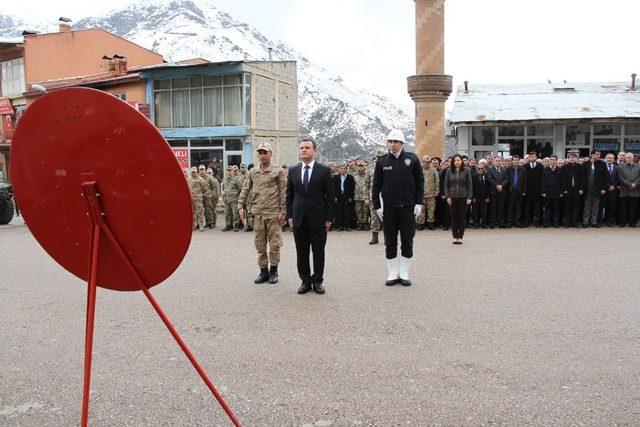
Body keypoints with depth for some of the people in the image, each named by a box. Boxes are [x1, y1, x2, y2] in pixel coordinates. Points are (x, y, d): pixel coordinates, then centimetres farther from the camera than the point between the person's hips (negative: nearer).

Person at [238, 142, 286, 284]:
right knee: (260, 244, 9)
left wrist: (282, 211, -9)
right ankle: (263, 271, 19)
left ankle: (273, 271, 14)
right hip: (257, 214, 4)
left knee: (274, 244, 1)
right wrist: (241, 206, 2)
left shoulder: (278, 171, -1)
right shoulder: (252, 172, 10)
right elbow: (245, 190, 13)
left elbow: (283, 192, -4)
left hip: (273, 213, -4)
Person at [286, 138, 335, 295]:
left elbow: (330, 196, -1)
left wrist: (329, 217, -6)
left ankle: (317, 281, 16)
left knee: (318, 251, 5)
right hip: (299, 218, 3)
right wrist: (290, 215, 4)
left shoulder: (324, 170, -1)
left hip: (318, 218, -2)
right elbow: (289, 195, 11)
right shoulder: (293, 170, 8)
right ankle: (305, 281, 18)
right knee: (301, 252, 7)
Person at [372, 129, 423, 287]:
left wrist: (419, 203, -3)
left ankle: (404, 273, 18)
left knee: (407, 243, 6)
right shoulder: (382, 161, 3)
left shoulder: (412, 159, 0)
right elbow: (376, 185, 5)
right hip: (389, 208, 1)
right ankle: (393, 274, 17)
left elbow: (420, 182, 3)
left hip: (408, 208, -1)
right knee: (390, 243, 6)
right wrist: (377, 206, 0)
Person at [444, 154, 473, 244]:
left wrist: (469, 197, -5)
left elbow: (470, 185, 1)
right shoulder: (449, 171, 3)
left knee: (462, 217, 3)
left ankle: (460, 237, 11)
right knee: (454, 217, 3)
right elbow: (446, 184, 6)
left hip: (463, 197, -1)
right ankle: (455, 236, 11)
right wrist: (447, 196, -3)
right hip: (453, 197, 1)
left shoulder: (466, 170, 0)